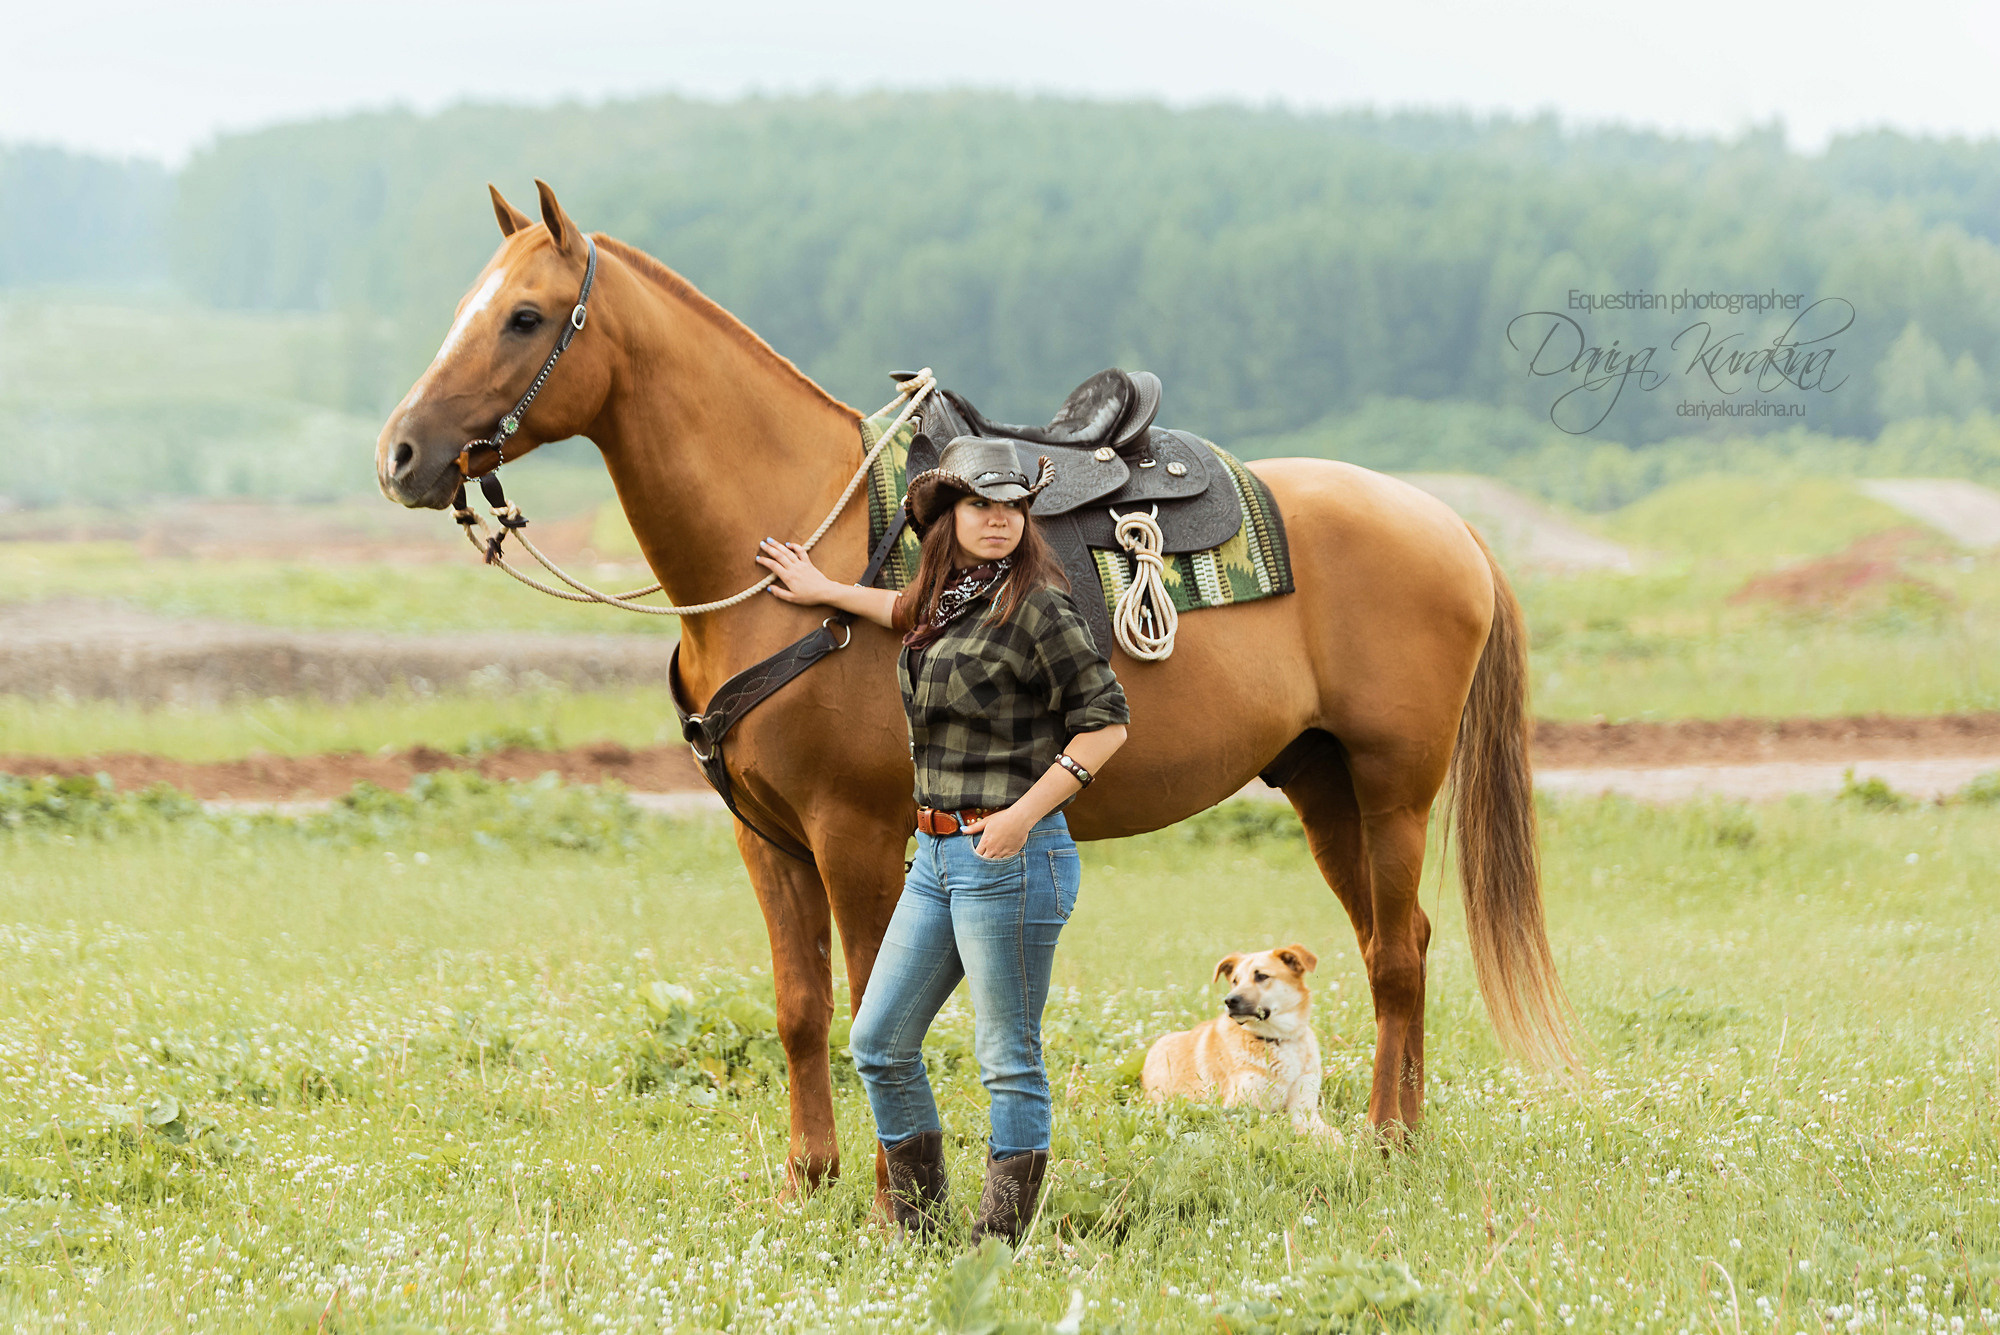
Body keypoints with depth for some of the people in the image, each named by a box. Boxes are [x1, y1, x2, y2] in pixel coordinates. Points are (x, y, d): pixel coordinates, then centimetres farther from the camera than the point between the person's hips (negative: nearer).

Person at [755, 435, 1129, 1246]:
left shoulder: (1035, 607, -13)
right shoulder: (944, 601, 11)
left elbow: (1106, 720, -15)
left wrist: (1025, 813, -20)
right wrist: (826, 592, 41)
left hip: (1008, 857, -9)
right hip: (938, 854, 9)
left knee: (1008, 1062, -2)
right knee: (878, 1044, 11)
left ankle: (999, 1243, 5)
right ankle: (918, 1228, 21)